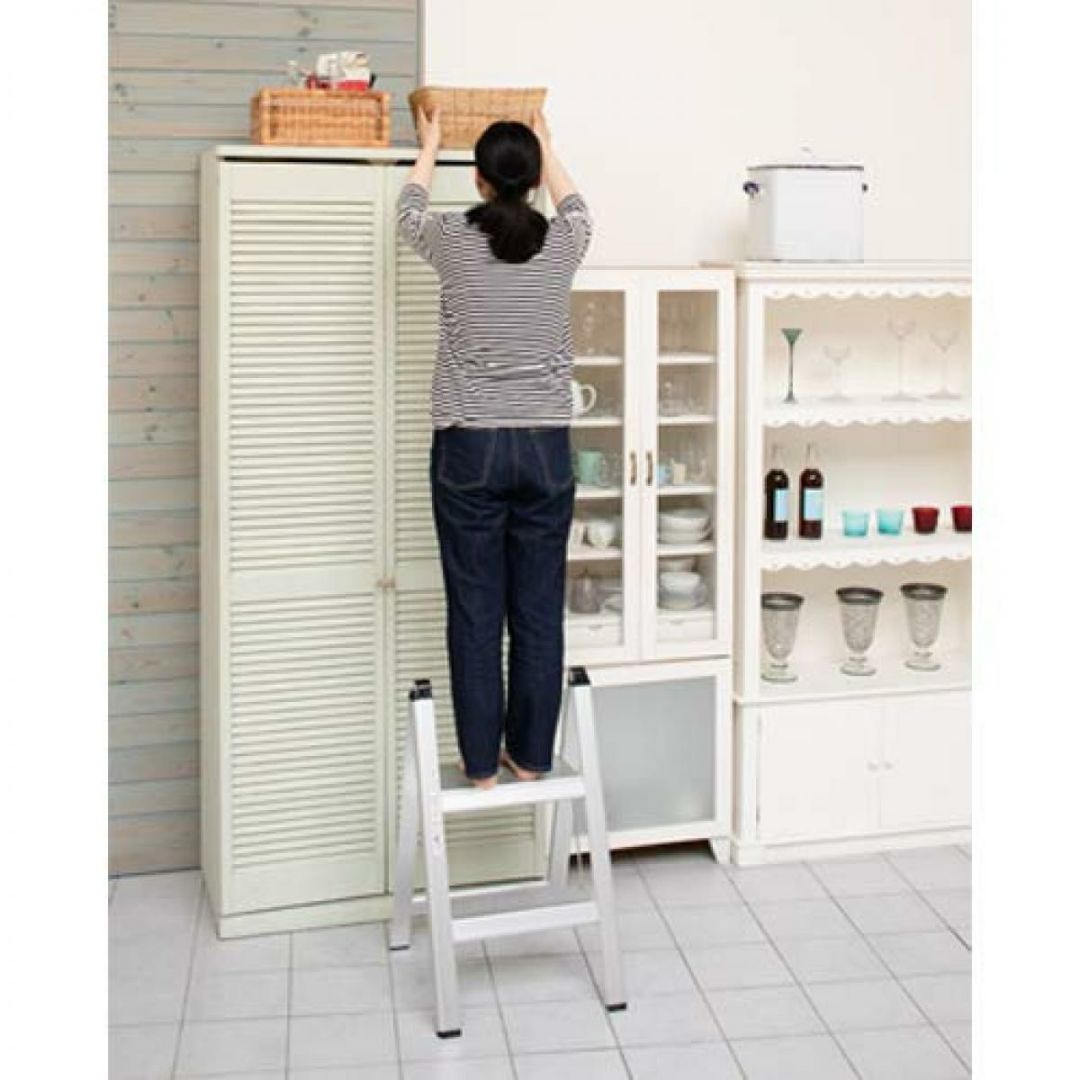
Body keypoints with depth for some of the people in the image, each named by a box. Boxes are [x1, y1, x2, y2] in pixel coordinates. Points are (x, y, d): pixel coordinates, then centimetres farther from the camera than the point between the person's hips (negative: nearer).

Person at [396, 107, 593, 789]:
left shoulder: (454, 240, -4)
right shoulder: (562, 243, 1)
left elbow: (411, 211, 21)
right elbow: (575, 206, 27)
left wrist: (430, 146, 39)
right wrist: (546, 146, 44)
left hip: (470, 447, -2)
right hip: (546, 448, 2)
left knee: (475, 613, 4)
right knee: (539, 611, 8)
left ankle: (482, 765, 10)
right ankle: (531, 758, 16)